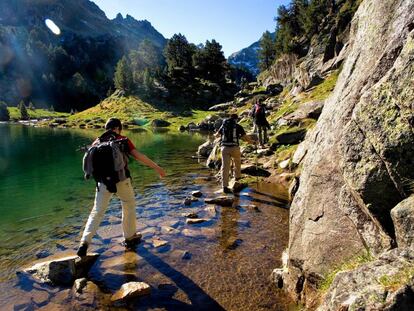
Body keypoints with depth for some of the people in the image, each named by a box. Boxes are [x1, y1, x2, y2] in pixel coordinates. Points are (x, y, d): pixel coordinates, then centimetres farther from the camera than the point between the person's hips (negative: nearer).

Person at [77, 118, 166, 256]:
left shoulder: (96, 142, 9)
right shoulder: (123, 140, -1)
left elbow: (89, 162, 11)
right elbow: (139, 156, -8)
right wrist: (156, 167, -5)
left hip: (103, 181, 3)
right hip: (121, 180, -2)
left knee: (97, 212, 11)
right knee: (129, 207, 18)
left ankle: (85, 242, 2)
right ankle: (130, 237, 28)